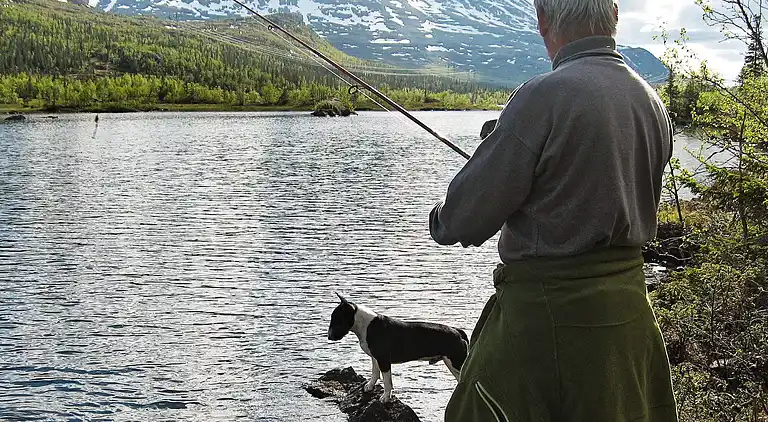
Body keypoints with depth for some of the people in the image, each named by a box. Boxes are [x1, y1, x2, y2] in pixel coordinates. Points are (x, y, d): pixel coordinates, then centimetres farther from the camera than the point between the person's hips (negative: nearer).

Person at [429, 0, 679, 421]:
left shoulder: (544, 96, -18)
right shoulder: (653, 102, 6)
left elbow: (466, 220, -15)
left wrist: (440, 220, 8)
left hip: (545, 312, -8)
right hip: (629, 307, 8)